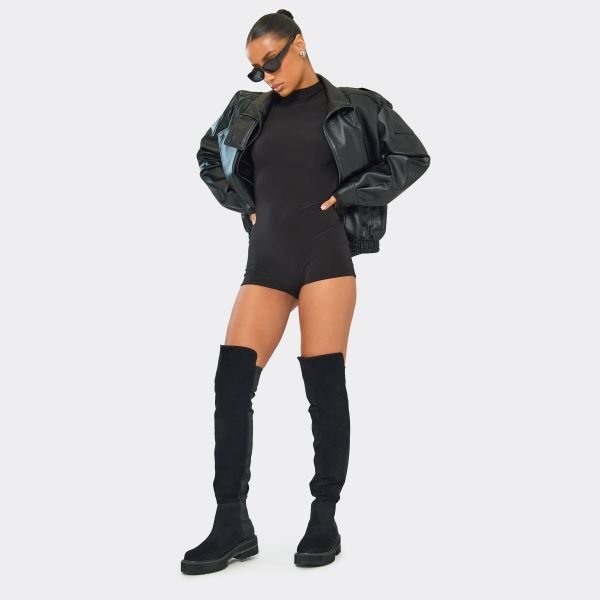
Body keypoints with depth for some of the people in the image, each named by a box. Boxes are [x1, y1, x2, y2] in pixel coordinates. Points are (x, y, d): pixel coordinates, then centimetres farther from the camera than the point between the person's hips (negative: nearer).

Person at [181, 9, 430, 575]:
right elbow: (209, 157, 29)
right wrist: (246, 206, 14)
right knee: (232, 382, -9)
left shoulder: (353, 107, 5)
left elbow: (411, 156, 6)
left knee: (325, 384, -6)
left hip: (325, 252, -3)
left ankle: (324, 519, 6)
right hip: (266, 258, 3)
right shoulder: (248, 110, 14)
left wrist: (349, 196, -1)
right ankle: (232, 526, -3)